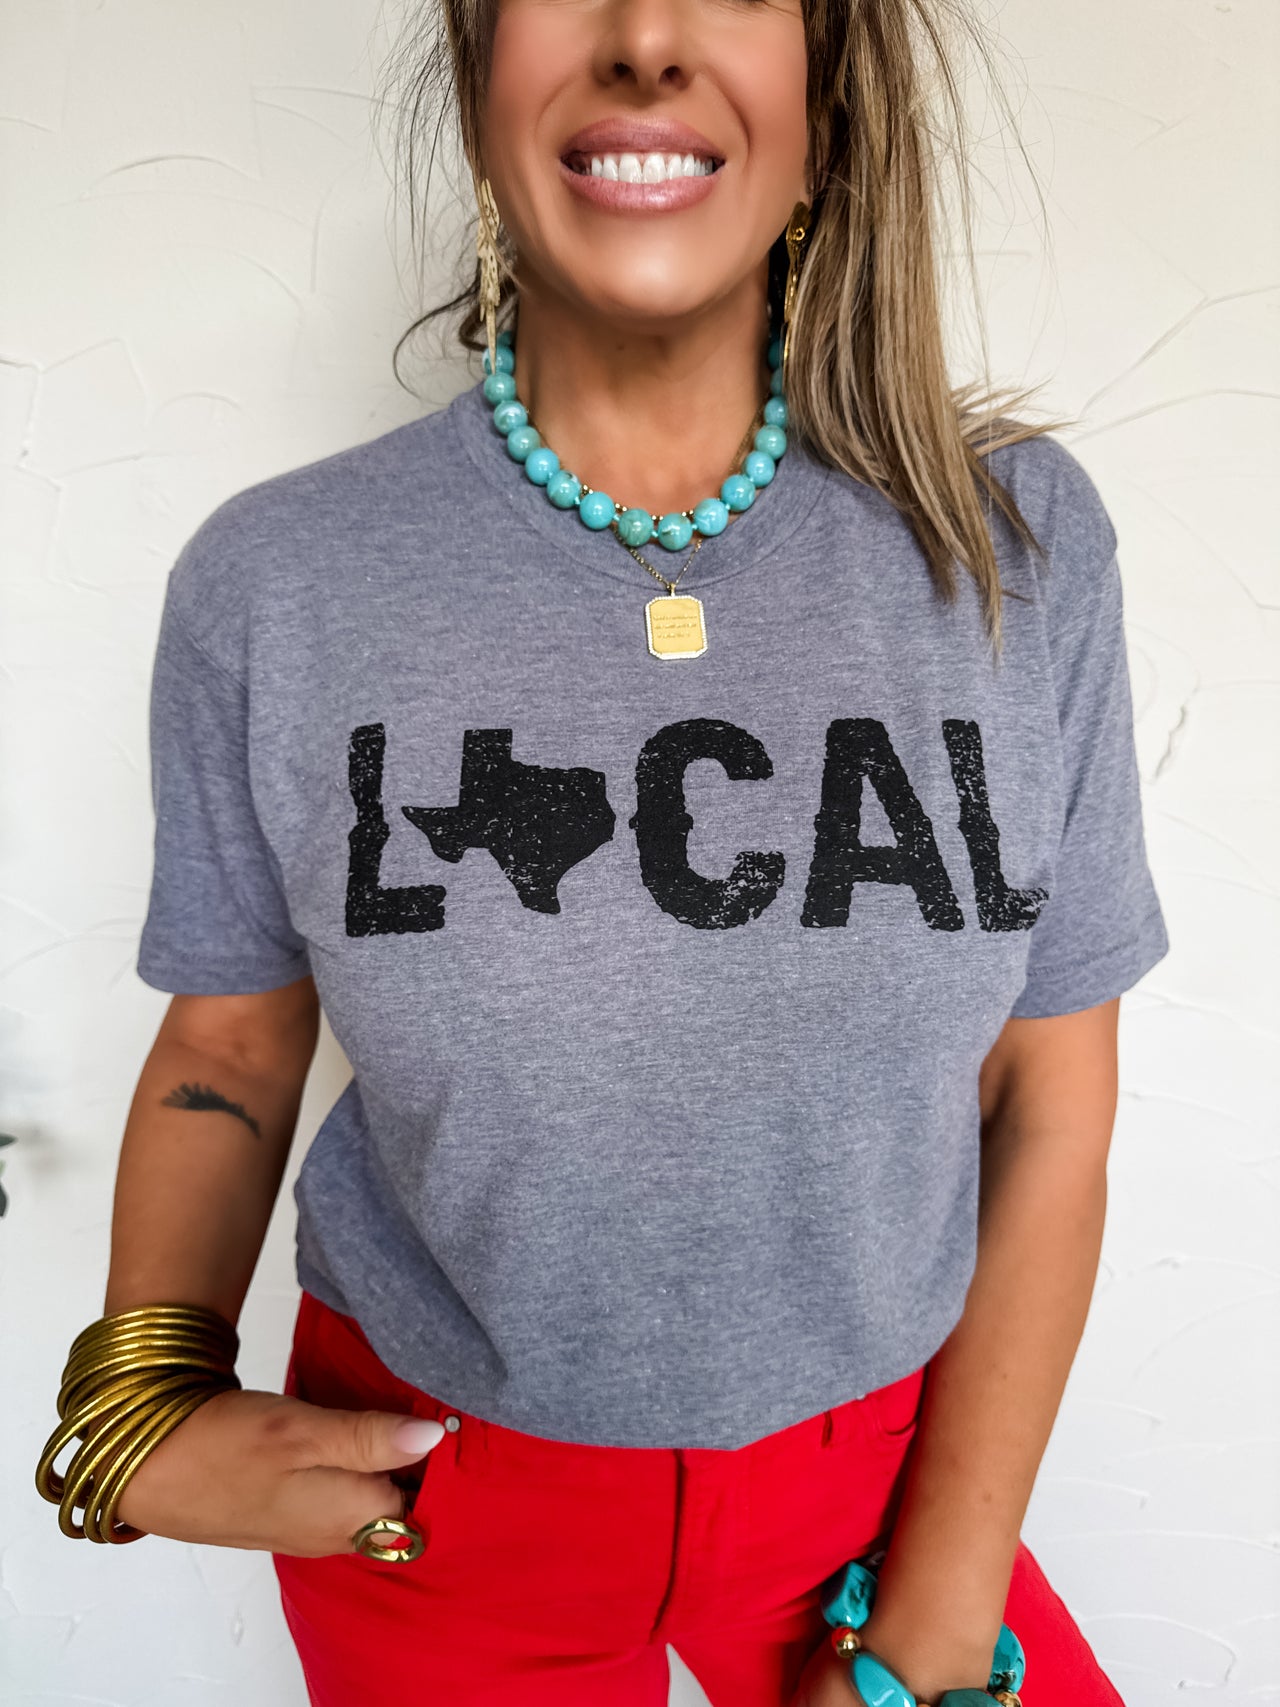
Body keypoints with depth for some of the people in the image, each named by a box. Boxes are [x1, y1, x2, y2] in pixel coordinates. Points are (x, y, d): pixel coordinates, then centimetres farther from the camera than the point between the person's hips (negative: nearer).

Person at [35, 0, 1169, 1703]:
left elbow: (1050, 1105, -7)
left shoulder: (1019, 540, -11)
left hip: (879, 1462, 1)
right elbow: (230, 1043, 1)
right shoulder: (274, 582, -13)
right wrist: (151, 1404, -14)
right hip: (431, 1494, 0)